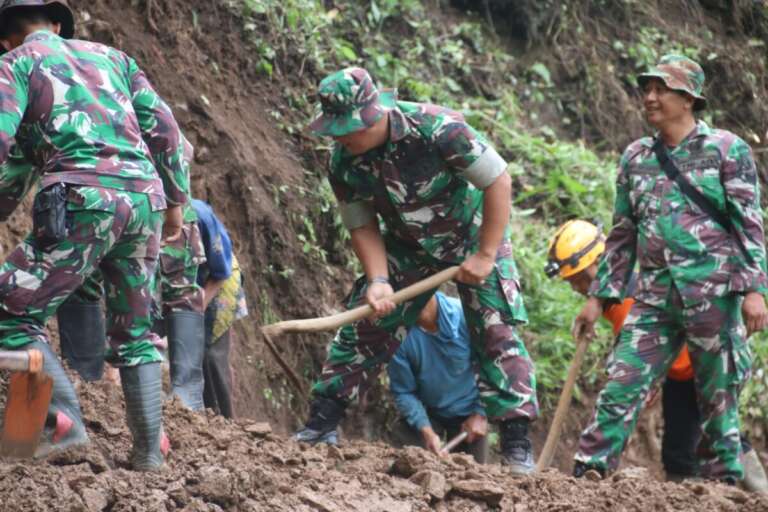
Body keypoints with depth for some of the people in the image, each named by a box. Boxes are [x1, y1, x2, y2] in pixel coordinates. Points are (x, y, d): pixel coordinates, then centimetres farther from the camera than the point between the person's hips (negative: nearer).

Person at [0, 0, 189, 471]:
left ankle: (62, 415, -15)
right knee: (134, 331, 19)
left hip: (83, 202, -5)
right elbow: (164, 128, 17)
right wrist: (176, 202, 23)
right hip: (145, 200, 5)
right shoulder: (110, 56, 24)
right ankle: (149, 448, 13)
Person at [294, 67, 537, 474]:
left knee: (495, 330, -13)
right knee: (364, 325, -3)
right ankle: (322, 422, 5)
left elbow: (499, 181, -27)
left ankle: (517, 442, -9)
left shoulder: (437, 128, -35)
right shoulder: (344, 163, -19)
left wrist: (485, 256, -25)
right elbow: (362, 226, -6)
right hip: (407, 246, 4)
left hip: (473, 236, -4)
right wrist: (378, 280, -22)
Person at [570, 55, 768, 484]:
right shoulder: (636, 158, 16)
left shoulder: (727, 150, 2)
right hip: (654, 296, 4)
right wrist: (599, 297, 16)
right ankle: (585, 477, -9)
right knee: (620, 390, -6)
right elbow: (623, 236, 20)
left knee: (719, 399, 0)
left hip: (713, 292, -4)